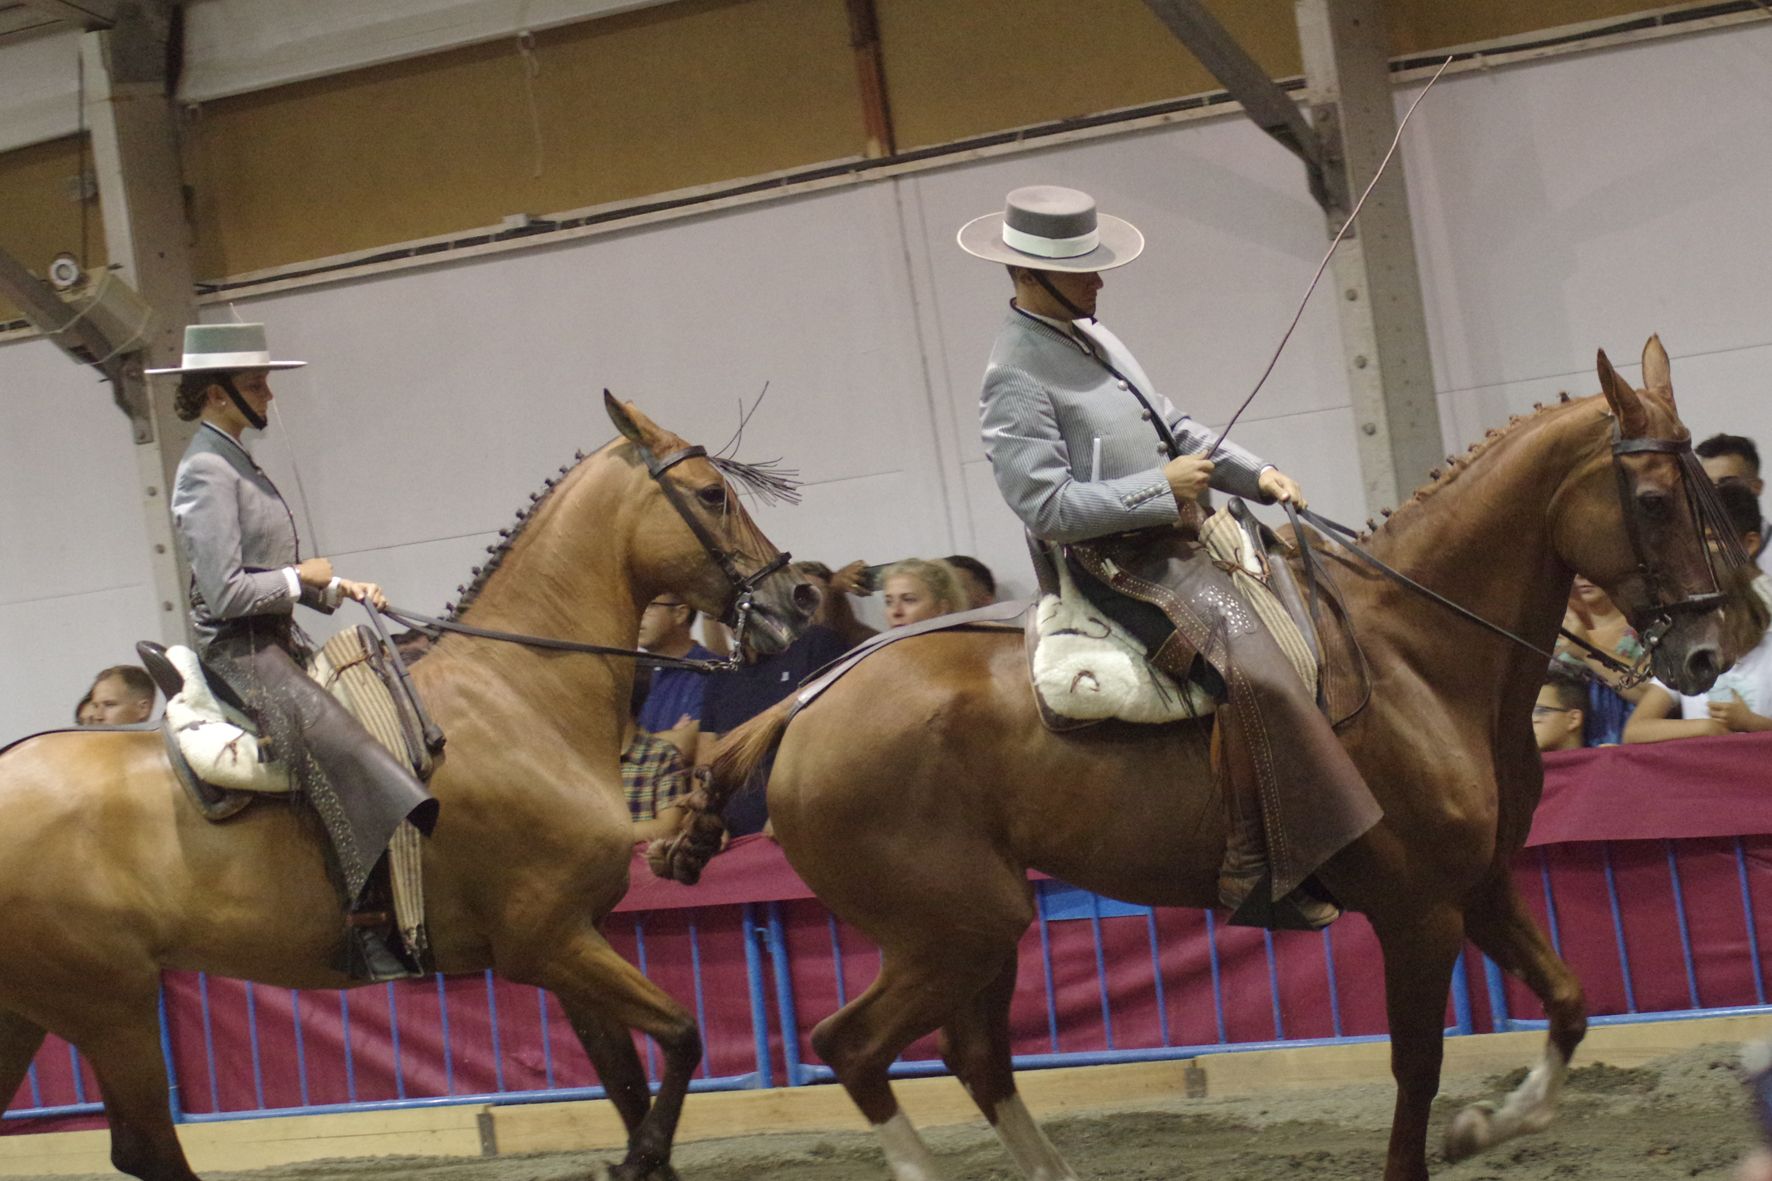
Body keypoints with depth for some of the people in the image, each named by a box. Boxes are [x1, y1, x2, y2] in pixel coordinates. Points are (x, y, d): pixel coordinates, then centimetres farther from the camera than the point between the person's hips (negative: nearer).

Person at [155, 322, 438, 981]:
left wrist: (336, 589, 9)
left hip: (275, 647, 11)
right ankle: (368, 932, -23)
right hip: (243, 653, -11)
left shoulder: (233, 463, 16)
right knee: (350, 761, -23)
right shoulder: (207, 471, -14)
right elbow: (227, 592, -20)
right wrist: (302, 577, -8)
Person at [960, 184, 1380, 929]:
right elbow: (1045, 505, -22)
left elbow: (1170, 426, 22)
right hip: (1124, 566, -11)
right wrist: (1161, 486, -19)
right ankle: (1255, 879, -23)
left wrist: (1254, 475, 9)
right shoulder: (1017, 378, -16)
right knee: (1255, 672, -27)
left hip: (1180, 535, 11)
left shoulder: (1090, 337, 13)